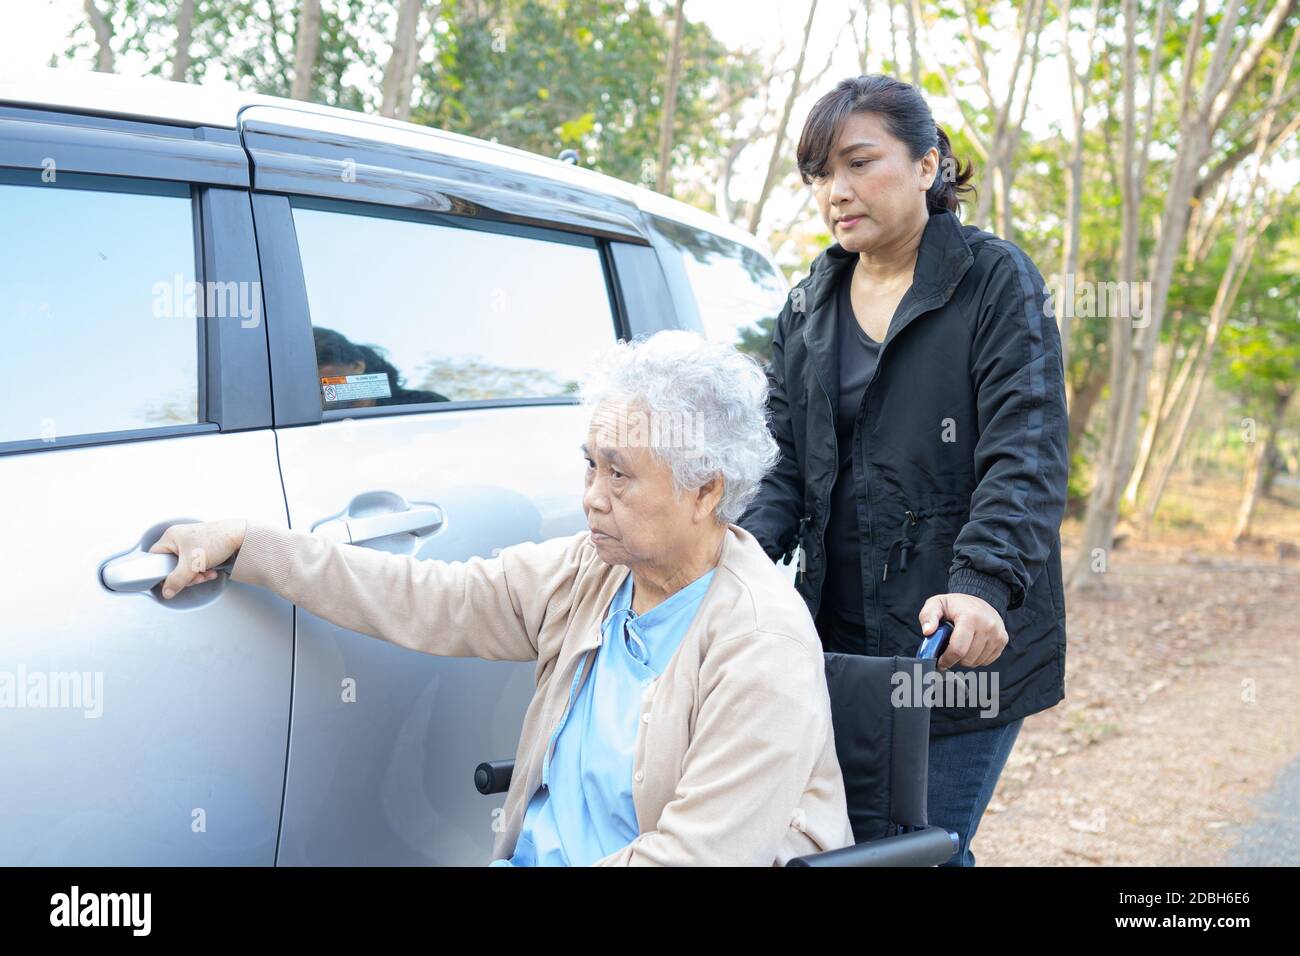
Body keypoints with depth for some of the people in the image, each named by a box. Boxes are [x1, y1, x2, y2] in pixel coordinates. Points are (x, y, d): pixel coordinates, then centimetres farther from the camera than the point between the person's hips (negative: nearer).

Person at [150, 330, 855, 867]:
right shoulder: (587, 572, 4)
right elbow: (431, 602, 6)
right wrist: (244, 545, 4)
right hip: (530, 854, 7)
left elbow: (692, 855, -22)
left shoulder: (765, 649, -18)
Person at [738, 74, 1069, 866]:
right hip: (841, 641, 5)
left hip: (964, 642, -5)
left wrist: (982, 585, -30)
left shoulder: (997, 281, -4)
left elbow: (1027, 456, -15)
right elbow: (787, 462, 8)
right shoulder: (808, 308, 11)